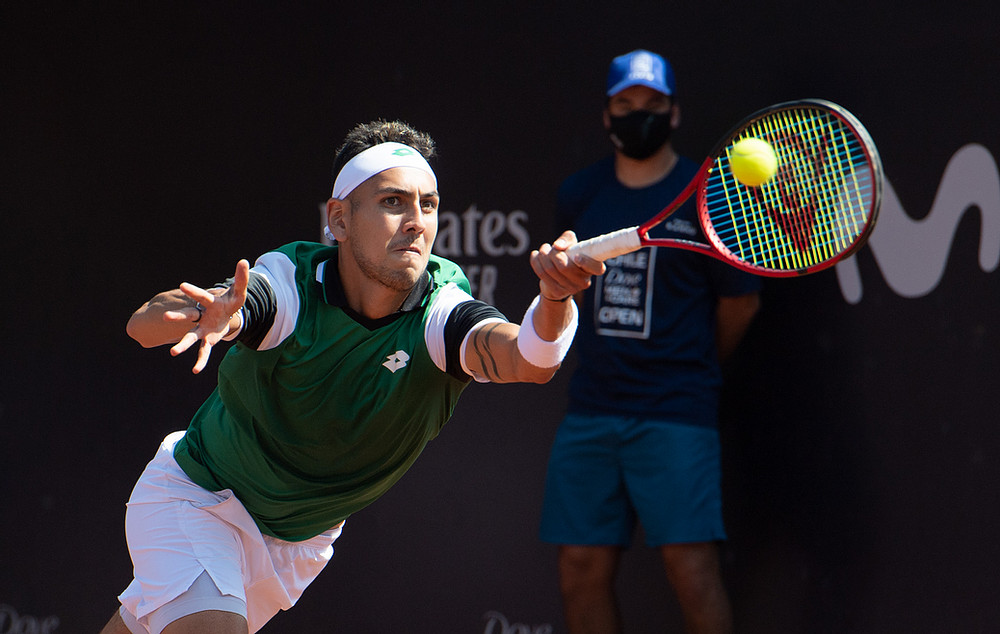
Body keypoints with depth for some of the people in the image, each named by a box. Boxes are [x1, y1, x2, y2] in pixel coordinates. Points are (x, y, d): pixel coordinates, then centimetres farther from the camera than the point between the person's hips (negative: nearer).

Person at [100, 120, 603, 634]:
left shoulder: (441, 313, -23)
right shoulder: (289, 281, -25)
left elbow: (528, 360, -44)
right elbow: (146, 325, -39)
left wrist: (553, 301, -68)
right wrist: (203, 316, -63)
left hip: (299, 545, 3)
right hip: (194, 496, -3)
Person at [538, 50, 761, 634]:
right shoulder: (579, 197, 10)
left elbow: (740, 302, 5)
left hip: (675, 415, -5)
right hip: (590, 410, 5)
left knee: (691, 565, -13)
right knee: (582, 569, 4)